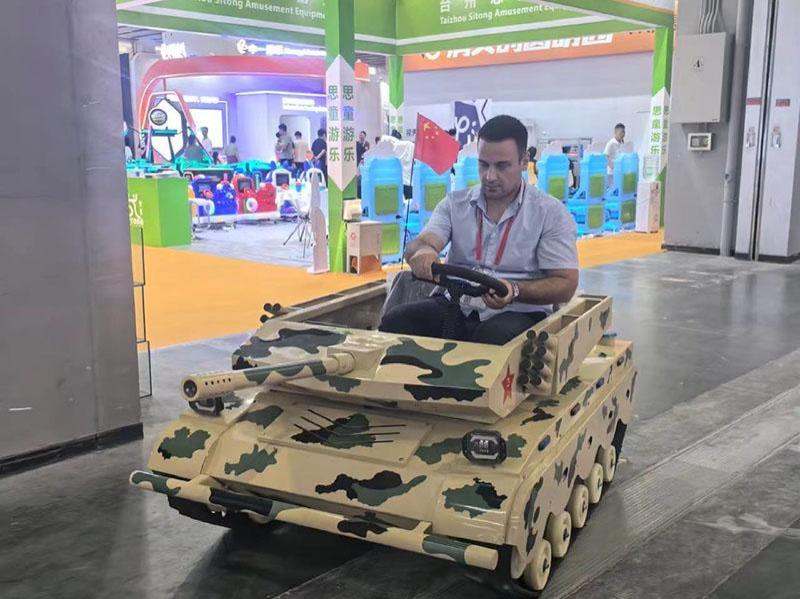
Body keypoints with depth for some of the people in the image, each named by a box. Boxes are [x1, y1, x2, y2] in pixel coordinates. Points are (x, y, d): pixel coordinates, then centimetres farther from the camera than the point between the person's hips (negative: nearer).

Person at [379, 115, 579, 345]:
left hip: (518, 313, -2)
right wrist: (423, 252, -30)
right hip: (456, 305, 3)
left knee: (495, 337, -38)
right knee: (394, 320, -25)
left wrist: (515, 291, -23)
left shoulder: (551, 213, 1)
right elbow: (417, 246, -3)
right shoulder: (454, 203, 11)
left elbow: (566, 284, -3)